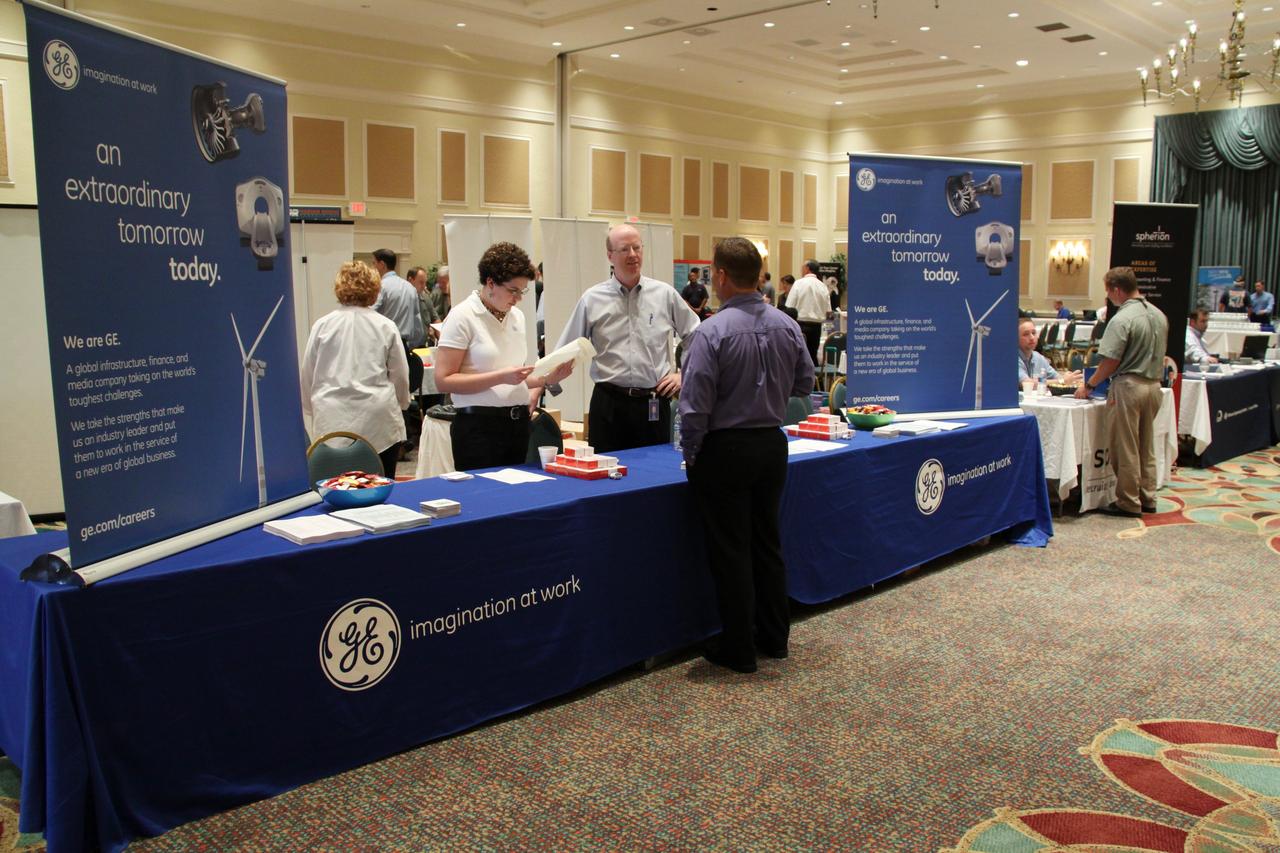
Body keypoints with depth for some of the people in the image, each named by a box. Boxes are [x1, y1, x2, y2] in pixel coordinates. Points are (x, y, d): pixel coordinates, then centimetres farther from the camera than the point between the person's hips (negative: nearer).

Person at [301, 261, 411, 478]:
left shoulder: (322, 326, 2)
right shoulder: (386, 327, 1)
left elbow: (308, 374, 9)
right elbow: (400, 375, 7)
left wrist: (311, 408, 25)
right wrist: (401, 404, 26)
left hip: (333, 422, 1)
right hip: (378, 421, -1)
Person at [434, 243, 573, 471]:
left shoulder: (517, 316, 13)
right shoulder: (462, 317, -7)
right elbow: (443, 381, -13)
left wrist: (547, 377, 3)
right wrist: (501, 377, -20)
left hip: (518, 424, 6)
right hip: (479, 426, -6)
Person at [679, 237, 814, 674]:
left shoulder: (711, 332, -19)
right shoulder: (787, 326, -1)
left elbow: (695, 405, -18)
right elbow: (804, 383, 10)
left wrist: (690, 455, -5)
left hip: (725, 449, -6)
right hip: (772, 443, 6)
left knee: (730, 551, 5)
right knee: (767, 542, 18)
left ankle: (738, 649, 15)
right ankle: (774, 638, 29)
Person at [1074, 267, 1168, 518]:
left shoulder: (1122, 319, -16)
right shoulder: (1158, 315, 10)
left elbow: (1110, 362, -16)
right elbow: (1160, 355, 17)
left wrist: (1088, 386, -2)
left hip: (1130, 385, -8)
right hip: (1154, 385, 8)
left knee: (1126, 448, 1)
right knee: (1146, 447, 16)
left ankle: (1129, 503, 6)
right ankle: (1147, 498, 22)